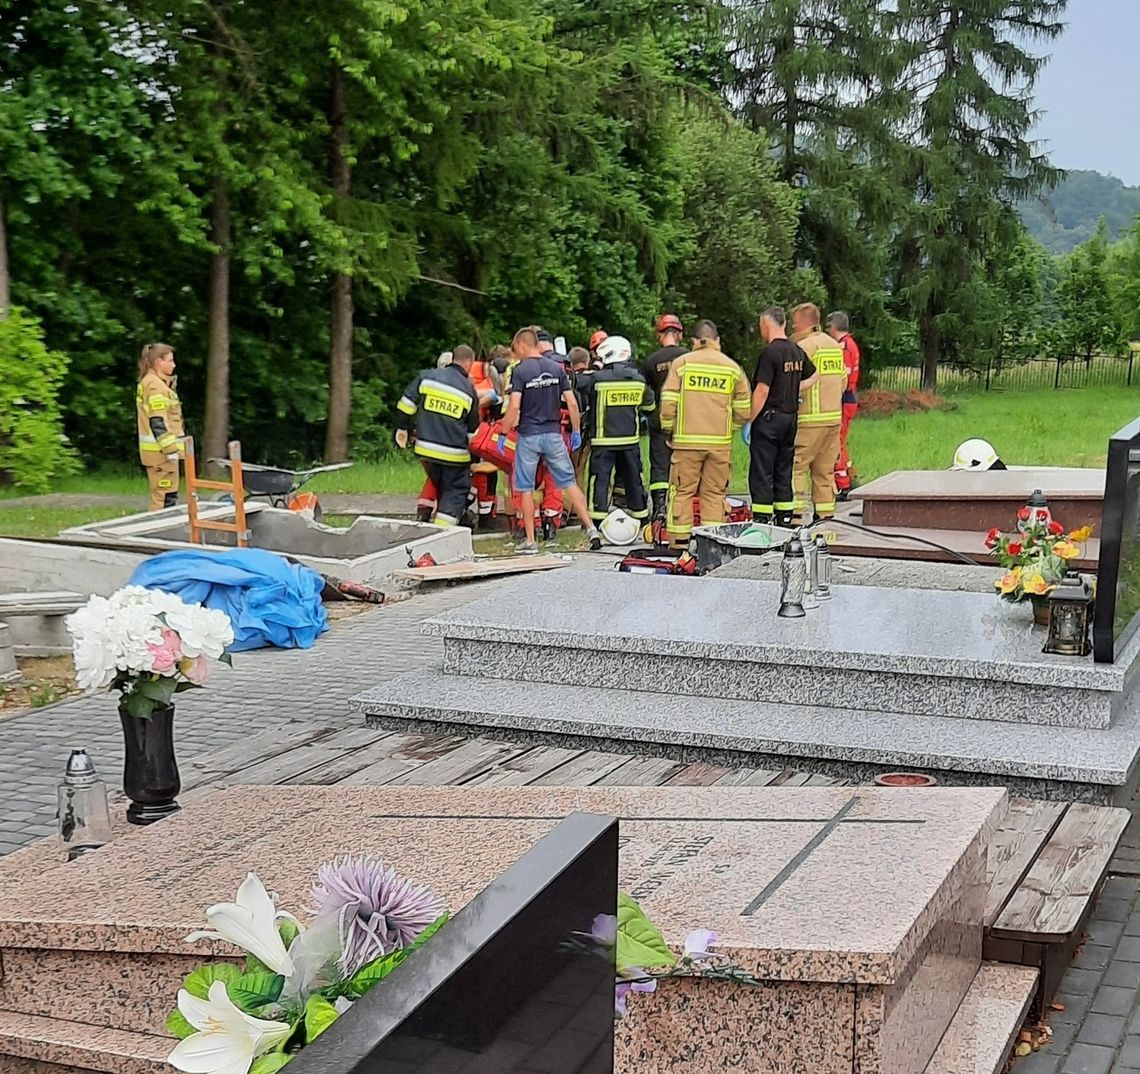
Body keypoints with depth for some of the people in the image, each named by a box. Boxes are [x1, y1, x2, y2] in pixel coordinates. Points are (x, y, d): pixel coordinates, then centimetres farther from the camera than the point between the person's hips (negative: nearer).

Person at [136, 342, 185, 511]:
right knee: (165, 497, -10)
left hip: (159, 449, 11)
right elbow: (158, 422, -20)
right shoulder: (154, 385, -14)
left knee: (166, 495, 14)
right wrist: (170, 448, -20)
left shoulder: (156, 383, 18)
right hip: (160, 450, -11)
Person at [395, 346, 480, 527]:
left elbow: (407, 403, 1)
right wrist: (470, 447, 24)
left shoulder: (427, 376, 2)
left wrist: (402, 428, 12)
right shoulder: (469, 390, 0)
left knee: (438, 486, 23)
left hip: (426, 449, 3)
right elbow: (473, 427, 9)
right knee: (455, 490, 7)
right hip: (454, 454, -3)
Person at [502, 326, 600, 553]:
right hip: (553, 434, 3)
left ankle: (530, 541, 9)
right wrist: (576, 431, 11)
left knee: (526, 489, 6)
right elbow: (572, 403, 1)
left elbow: (514, 407, -16)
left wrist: (503, 434, -8)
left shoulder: (520, 371, -8)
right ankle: (591, 528, 1)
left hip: (528, 435, -3)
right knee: (569, 483, 9)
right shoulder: (557, 368, 4)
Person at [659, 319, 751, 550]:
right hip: (721, 442, 2)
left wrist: (669, 430, 9)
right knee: (714, 493, 8)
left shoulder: (681, 363, 0)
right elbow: (742, 411, 8)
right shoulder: (733, 368, 7)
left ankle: (680, 542, 3)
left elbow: (668, 404, -5)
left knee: (682, 491, 4)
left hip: (687, 440, -2)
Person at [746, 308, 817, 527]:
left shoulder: (770, 352, -15)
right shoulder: (797, 352, 9)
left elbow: (762, 391, -18)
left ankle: (762, 521, -5)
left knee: (761, 474, -4)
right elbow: (813, 377, 25)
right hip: (791, 417, 8)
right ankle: (785, 521, 16)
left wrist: (749, 421, -13)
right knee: (783, 473, 13)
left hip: (769, 418, -8)